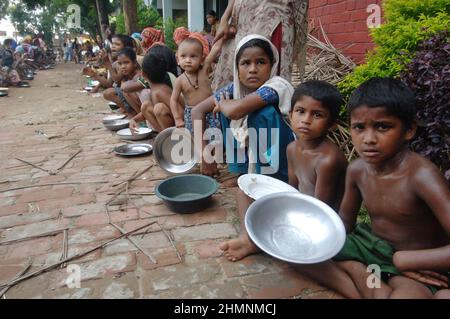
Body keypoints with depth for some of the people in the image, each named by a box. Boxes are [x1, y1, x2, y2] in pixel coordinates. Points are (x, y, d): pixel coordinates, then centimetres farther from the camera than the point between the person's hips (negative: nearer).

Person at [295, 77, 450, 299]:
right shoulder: (357, 170, -6)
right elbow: (345, 221, 8)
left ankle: (359, 274, -11)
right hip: (372, 245, 7)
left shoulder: (421, 176, -25)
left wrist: (402, 259, -21)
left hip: (415, 266, -6)